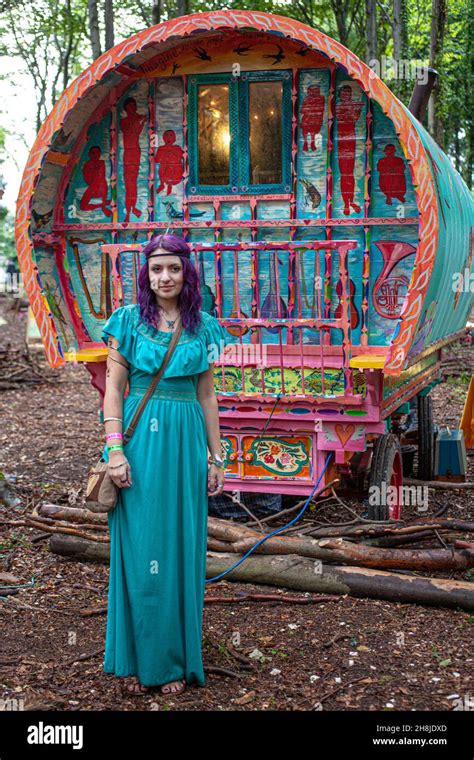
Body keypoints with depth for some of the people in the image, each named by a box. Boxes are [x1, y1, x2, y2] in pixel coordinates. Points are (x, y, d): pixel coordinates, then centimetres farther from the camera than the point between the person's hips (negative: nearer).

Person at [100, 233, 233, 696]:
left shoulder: (203, 328, 9)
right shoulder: (128, 320, 1)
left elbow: (207, 397, 11)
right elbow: (113, 389, -2)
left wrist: (215, 457, 9)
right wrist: (115, 449, -11)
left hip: (186, 443, 2)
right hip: (140, 440, -2)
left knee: (181, 549, 6)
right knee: (139, 548, 1)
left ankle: (176, 662, 18)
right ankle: (140, 662, 13)